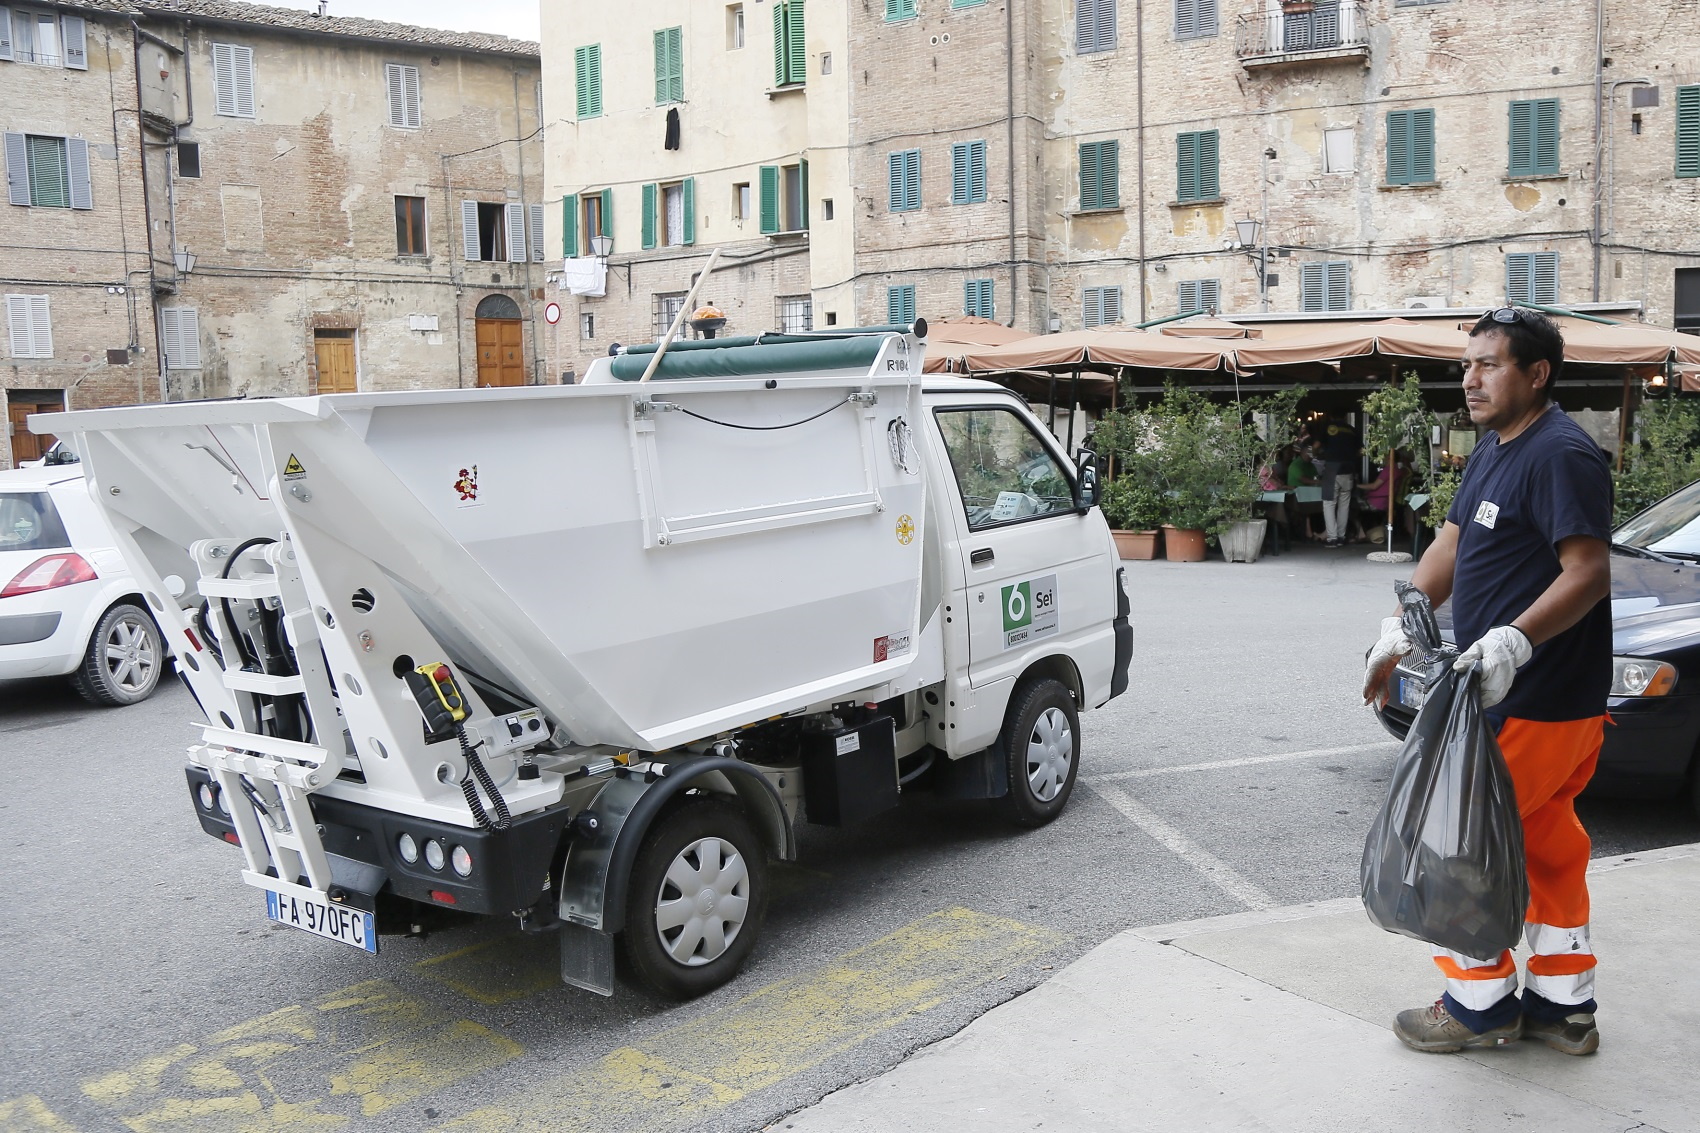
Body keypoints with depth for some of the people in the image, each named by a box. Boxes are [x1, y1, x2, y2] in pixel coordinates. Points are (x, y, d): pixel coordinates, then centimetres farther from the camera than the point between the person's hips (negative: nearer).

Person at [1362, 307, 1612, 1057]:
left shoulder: (1561, 455, -17)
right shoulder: (1493, 452, 14)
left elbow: (1589, 572, -24)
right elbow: (1450, 549, 17)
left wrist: (1514, 639, -35)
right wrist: (1400, 630, 10)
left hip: (1536, 705, -10)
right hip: (1509, 693, 10)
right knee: (1545, 845, 16)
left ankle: (1480, 1004, 12)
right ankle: (1563, 1007, 29)